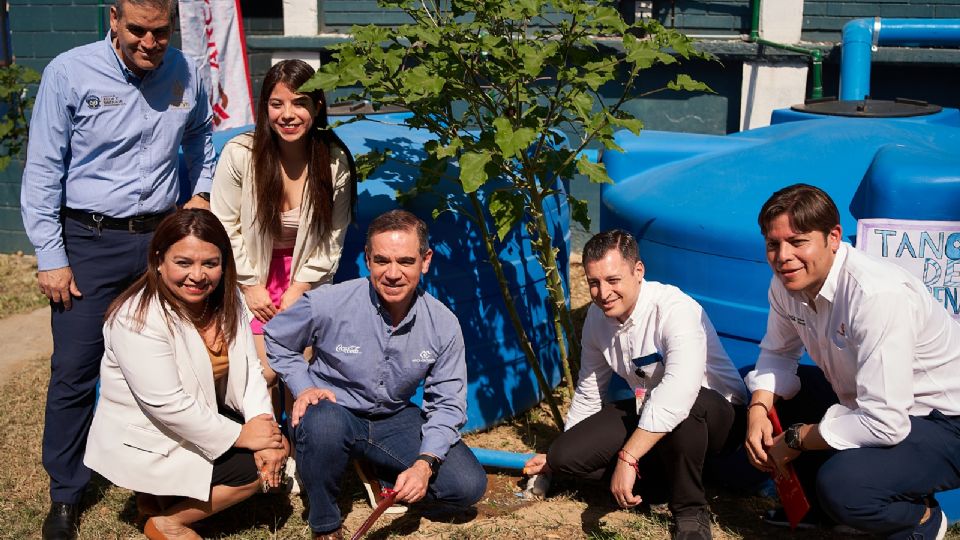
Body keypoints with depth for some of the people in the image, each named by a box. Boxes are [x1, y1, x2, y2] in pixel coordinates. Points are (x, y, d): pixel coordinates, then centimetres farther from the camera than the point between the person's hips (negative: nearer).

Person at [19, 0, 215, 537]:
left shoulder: (185, 74, 1)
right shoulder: (69, 73, -10)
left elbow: (200, 136, 23)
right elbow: (43, 171, -7)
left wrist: (200, 193, 13)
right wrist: (51, 258, -9)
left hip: (160, 236, 3)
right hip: (89, 241, -3)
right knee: (74, 371, 0)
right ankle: (66, 494, 17)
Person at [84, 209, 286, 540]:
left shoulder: (227, 301, -5)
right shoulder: (139, 319, -27)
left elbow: (249, 369, -8)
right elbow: (167, 406, -29)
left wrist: (265, 429, -22)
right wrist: (240, 436, -24)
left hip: (205, 417, 8)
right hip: (147, 442, -8)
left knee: (274, 450, -2)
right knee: (254, 468, -14)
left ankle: (169, 494, 11)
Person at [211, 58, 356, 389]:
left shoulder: (335, 162, -11)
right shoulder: (239, 154, -14)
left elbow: (332, 238, -4)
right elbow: (225, 229, -7)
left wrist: (298, 289, -6)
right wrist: (250, 286, -6)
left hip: (306, 283, 1)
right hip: (251, 277, -1)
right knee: (264, 371, -10)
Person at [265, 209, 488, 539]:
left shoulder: (443, 324, -13)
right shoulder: (329, 303, -19)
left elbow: (447, 403, -7)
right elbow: (277, 340, 2)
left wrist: (425, 463, -21)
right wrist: (303, 388, -13)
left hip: (395, 420, 3)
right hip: (334, 410, -2)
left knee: (469, 486, -14)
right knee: (322, 422, -41)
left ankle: (382, 474, 15)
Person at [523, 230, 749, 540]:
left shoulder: (674, 309, -28)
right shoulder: (597, 317, -5)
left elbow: (680, 390, -46)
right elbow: (588, 393, 10)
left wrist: (627, 457, -46)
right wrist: (558, 457, 19)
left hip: (717, 413, -6)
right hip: (646, 414, 6)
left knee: (682, 405, -41)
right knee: (565, 455, -12)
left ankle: (690, 513, -16)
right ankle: (670, 473, 4)